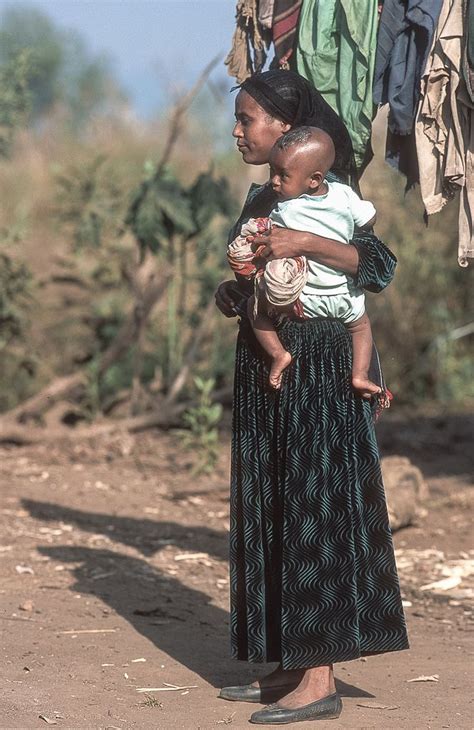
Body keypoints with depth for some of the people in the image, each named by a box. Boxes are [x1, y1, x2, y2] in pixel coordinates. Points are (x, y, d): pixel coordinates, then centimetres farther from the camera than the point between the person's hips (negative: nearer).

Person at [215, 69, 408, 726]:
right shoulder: (260, 197, 14)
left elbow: (380, 265, -23)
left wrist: (305, 243, -33)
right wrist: (229, 296, 3)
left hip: (315, 370, -9)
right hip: (264, 373, 9)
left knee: (313, 511, -7)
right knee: (268, 511, 10)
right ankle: (291, 668, 18)